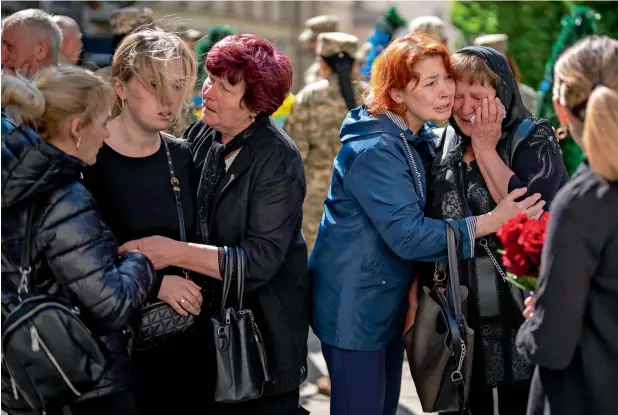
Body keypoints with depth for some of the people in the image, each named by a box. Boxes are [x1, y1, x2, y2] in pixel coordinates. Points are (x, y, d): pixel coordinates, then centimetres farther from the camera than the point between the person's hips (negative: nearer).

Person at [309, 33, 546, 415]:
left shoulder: (419, 138, 7)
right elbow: (408, 235, -28)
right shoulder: (374, 150, -23)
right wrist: (492, 222, -29)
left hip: (391, 302, 9)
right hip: (354, 307, -9)